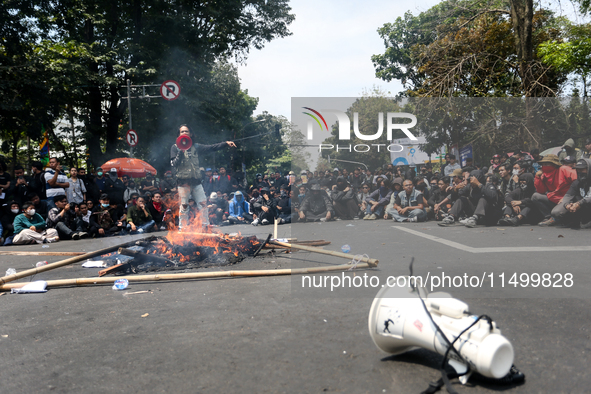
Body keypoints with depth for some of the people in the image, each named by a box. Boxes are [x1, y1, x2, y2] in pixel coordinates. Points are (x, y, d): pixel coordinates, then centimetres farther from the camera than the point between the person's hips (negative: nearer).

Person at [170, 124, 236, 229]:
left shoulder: (196, 147, 13)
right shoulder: (175, 147, 5)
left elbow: (211, 148, 6)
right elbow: (174, 164, -4)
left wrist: (226, 143, -3)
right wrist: (181, 152, -16)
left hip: (196, 180, 4)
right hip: (183, 181, -3)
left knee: (203, 203, 1)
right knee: (184, 205, -3)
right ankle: (182, 229, 5)